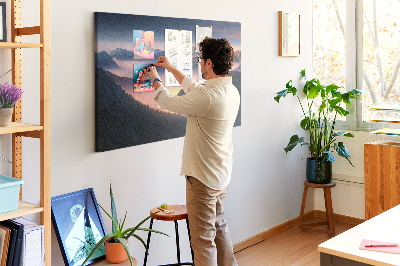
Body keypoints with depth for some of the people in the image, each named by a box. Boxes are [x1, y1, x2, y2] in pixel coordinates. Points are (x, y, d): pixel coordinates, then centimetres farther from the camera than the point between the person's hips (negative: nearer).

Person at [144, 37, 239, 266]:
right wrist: (172, 69, 28)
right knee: (219, 225, 26)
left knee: (203, 238, -1)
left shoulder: (208, 97, -27)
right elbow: (195, 89, 20)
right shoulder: (232, 91, 2)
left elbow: (170, 102, -12)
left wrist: (156, 80, 8)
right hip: (221, 173, 10)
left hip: (203, 178, -10)